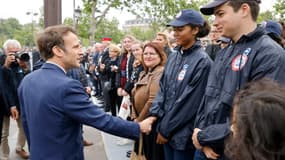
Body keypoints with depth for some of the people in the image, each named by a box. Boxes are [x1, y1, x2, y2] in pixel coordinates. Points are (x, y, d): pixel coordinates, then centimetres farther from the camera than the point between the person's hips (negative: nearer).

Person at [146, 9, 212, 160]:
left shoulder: (202, 61, -16)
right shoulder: (173, 57, 6)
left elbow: (190, 102, -17)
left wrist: (165, 129, -12)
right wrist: (154, 113, -5)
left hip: (184, 133, -6)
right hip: (166, 128, 6)